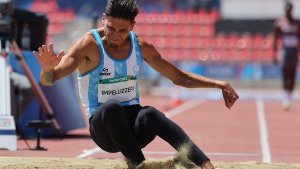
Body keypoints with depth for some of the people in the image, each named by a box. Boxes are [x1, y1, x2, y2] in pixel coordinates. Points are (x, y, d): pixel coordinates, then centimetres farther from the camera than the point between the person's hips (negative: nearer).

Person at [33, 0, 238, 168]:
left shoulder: (141, 47, 5)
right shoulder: (89, 45, -9)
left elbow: (179, 77, 15)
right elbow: (49, 80, -18)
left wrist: (217, 83, 4)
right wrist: (48, 69, -43)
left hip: (133, 126, 2)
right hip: (103, 128, -2)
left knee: (150, 114, -35)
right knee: (112, 107, -37)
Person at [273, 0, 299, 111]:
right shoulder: (279, 23, 1)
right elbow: (275, 40, 2)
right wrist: (274, 55, -2)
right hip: (285, 51, -3)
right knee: (285, 74, -11)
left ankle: (290, 96, 14)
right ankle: (286, 97, -14)